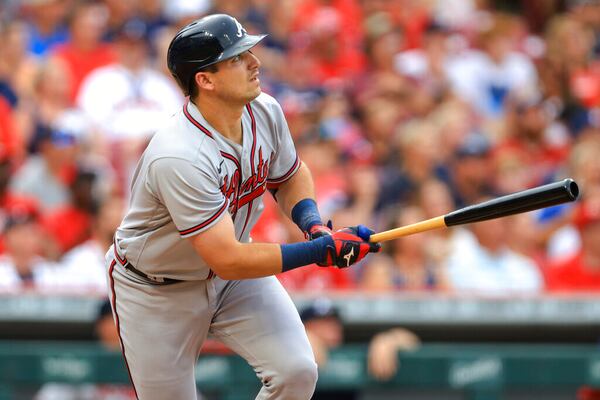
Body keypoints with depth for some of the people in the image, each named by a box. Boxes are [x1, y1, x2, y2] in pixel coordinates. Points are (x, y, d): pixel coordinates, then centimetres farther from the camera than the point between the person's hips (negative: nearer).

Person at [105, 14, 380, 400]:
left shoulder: (265, 112, -13)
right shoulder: (179, 157, -36)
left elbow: (291, 176, 10)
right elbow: (227, 261, -35)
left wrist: (314, 225, -11)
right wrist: (323, 251, -32)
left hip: (235, 275, 6)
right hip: (156, 292, -6)